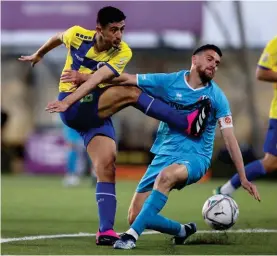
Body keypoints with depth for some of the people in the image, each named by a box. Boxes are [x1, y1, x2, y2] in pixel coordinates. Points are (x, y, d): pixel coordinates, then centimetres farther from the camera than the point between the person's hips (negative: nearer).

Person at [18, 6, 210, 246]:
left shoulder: (123, 52, -7)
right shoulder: (77, 35, -4)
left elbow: (98, 79, -22)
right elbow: (58, 38, 21)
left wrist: (68, 100, -35)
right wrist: (39, 54, 38)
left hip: (97, 111, 2)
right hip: (72, 108, -2)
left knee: (106, 165, -15)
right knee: (131, 92, -24)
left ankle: (105, 231, -18)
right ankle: (187, 123, -28)